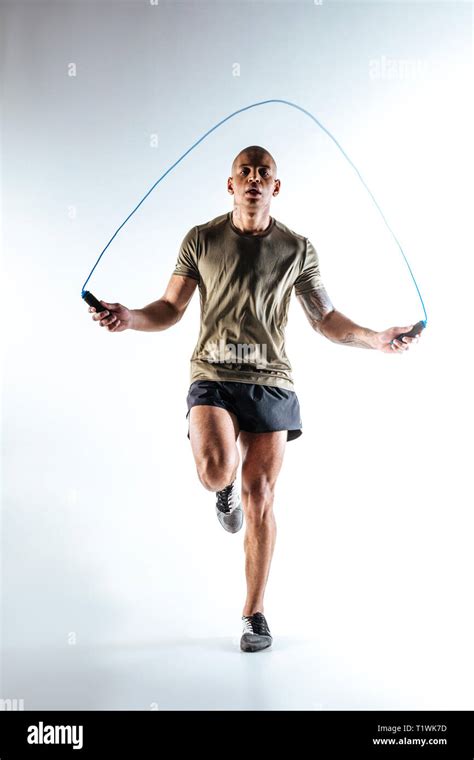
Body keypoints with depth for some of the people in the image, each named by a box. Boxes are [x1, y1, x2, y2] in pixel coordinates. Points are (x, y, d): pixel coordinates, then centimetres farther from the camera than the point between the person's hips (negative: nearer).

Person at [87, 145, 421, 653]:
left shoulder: (297, 249, 8)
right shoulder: (201, 240, 7)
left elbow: (325, 319, 11)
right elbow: (171, 309, 7)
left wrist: (375, 339, -5)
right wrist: (131, 319, -13)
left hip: (270, 381, 1)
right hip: (212, 375, 0)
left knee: (260, 501, 2)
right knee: (216, 469, -27)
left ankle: (254, 612, 20)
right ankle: (226, 492, 15)